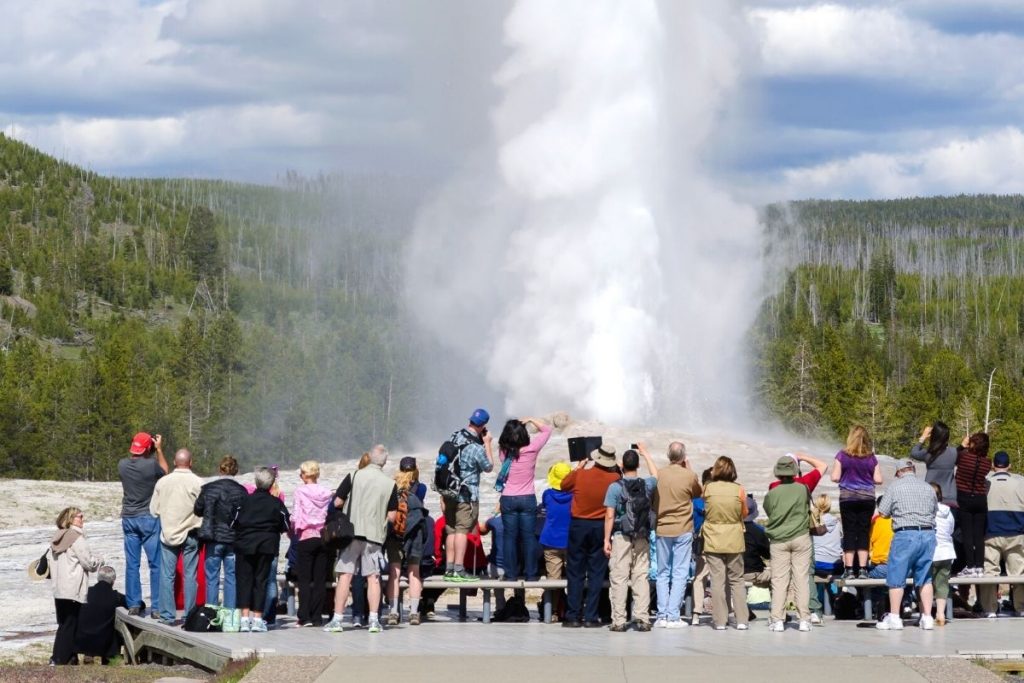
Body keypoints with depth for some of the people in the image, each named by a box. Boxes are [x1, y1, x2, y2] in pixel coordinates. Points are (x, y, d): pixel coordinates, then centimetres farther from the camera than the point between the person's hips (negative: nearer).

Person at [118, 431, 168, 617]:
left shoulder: (122, 465, -2)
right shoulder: (151, 464, -16)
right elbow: (165, 471, 5)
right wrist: (159, 450, 11)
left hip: (128, 518, 4)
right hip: (149, 518, -4)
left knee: (132, 564, 8)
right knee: (156, 564, 1)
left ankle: (133, 604, 8)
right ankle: (156, 607, -1)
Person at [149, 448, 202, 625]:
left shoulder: (163, 482, -2)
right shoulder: (197, 483, -11)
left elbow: (154, 509, 3)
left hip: (168, 533, 2)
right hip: (190, 534, -2)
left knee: (167, 576, 6)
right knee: (190, 576, 4)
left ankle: (167, 615, 5)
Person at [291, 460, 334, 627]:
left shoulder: (300, 491, -6)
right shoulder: (327, 493, 3)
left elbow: (295, 517, -8)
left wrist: (293, 531, 7)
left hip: (306, 538, -3)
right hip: (324, 538, 3)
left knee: (304, 579, 1)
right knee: (320, 580, 6)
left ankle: (305, 617, -4)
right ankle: (317, 617, 5)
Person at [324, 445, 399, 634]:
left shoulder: (354, 477, -4)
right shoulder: (390, 484, 0)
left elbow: (337, 503, -3)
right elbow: (392, 517, 2)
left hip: (352, 532, -1)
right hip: (375, 534, 1)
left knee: (345, 575, 0)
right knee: (373, 577, 8)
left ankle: (337, 620, -1)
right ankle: (374, 620, 5)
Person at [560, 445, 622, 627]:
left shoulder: (580, 474, -8)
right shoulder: (614, 478, -9)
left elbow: (564, 484, 10)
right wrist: (616, 470, 12)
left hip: (578, 524, 0)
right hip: (601, 526, 0)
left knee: (575, 573, 6)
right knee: (596, 573, 6)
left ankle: (573, 616, 4)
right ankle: (590, 617, 2)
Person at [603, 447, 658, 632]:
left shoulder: (615, 487, -6)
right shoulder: (646, 485, 4)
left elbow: (610, 516, -8)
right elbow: (656, 475, 29)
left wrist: (606, 540, -3)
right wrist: (645, 454, 37)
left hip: (621, 537, -3)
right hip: (642, 538, 3)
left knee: (619, 579, -1)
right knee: (641, 577, 6)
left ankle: (619, 621, -3)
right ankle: (642, 618, 3)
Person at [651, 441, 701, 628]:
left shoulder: (659, 475, -3)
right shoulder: (689, 476, -10)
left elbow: (652, 502, 8)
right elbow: (698, 493, 10)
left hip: (661, 529, 3)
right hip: (683, 530, -3)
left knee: (663, 573, 11)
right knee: (680, 574, 1)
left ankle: (662, 616, 7)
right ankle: (673, 616, -4)